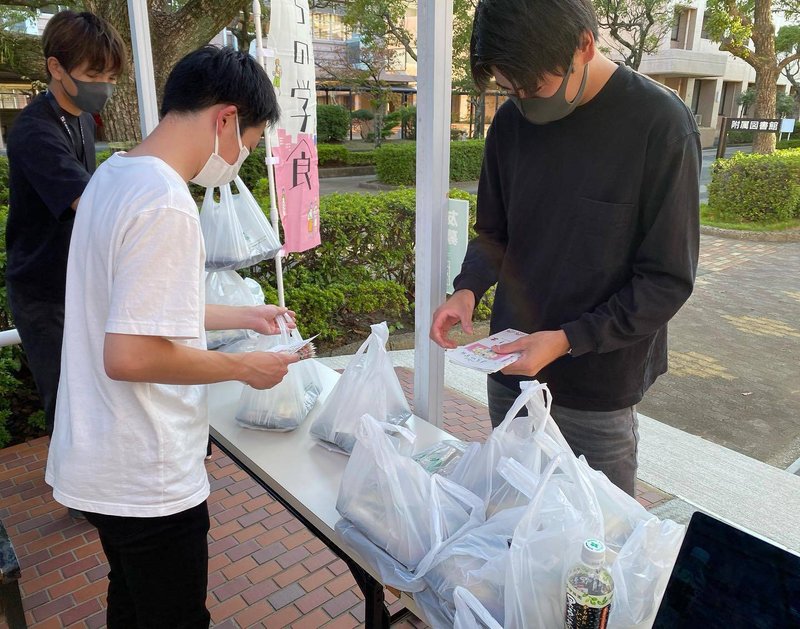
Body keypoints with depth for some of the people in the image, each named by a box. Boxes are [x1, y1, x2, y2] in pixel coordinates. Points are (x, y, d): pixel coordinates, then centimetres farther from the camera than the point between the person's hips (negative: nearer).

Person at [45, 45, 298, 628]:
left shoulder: (112, 175, 5)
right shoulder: (167, 206, -26)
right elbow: (128, 356, -29)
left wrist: (242, 316, 17)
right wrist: (243, 367, -15)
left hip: (99, 463, 9)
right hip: (146, 481, -9)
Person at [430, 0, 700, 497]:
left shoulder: (661, 125, -14)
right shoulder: (512, 121, 1)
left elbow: (667, 280, -12)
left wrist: (567, 341, -20)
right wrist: (468, 289, -9)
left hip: (599, 391, -4)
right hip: (510, 371, 4)